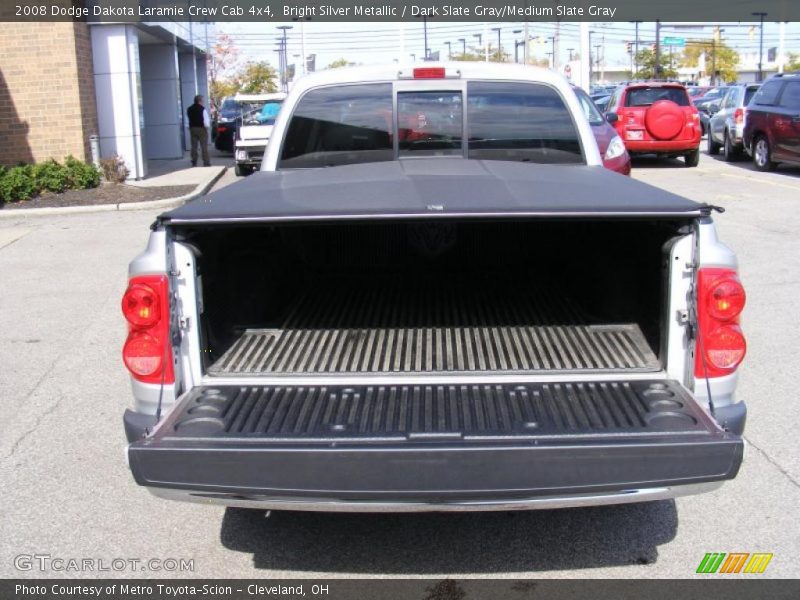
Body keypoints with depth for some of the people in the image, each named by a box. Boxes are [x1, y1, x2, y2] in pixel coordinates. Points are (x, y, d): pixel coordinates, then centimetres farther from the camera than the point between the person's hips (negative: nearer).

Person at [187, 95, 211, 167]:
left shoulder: (189, 109, 6)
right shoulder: (202, 109, -12)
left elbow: (188, 120, 5)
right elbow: (206, 121, -16)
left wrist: (190, 127, 11)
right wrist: (207, 126, -1)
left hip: (192, 129, 5)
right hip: (201, 129, -5)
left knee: (194, 147, 10)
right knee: (204, 147, -1)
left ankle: (194, 163, 12)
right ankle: (206, 163, -3)